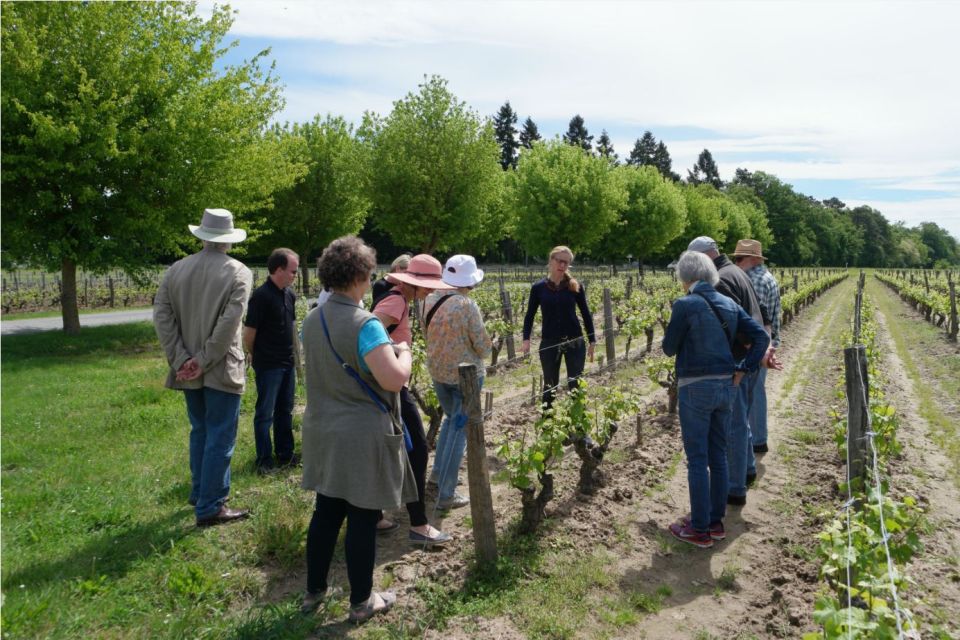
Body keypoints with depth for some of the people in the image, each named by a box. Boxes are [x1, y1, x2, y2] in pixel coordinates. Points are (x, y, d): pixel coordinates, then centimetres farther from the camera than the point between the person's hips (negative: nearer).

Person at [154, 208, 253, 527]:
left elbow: (161, 316, -2)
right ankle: (210, 507, 8)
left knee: (200, 431, 21)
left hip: (188, 369, 6)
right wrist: (205, 360, -13)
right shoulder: (238, 273, -11)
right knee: (220, 438, 3)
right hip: (221, 370, -5)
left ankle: (200, 492, 33)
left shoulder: (176, 270, 3)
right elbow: (229, 322, -20)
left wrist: (181, 359, -4)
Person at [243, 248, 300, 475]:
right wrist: (258, 356, 0)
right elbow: (248, 334, -14)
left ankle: (285, 454, 28)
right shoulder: (261, 296, -18)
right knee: (265, 413, 4)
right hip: (268, 365, -7)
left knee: (285, 411, 16)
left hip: (287, 362, 8)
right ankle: (264, 460, 15)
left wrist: (292, 355, 14)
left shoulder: (290, 294, 6)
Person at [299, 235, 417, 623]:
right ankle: (362, 602, 23)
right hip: (362, 437, -7)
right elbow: (394, 380, -29)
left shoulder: (311, 321, 4)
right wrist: (403, 353, -9)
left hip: (323, 431, 7)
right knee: (362, 519, 7)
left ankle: (314, 592, 34)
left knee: (326, 512, 19)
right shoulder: (364, 324, -21)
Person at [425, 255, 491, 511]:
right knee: (460, 429, 4)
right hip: (465, 374, -6)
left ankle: (438, 472, 34)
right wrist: (480, 351, 8)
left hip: (437, 371, 6)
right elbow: (483, 346, -14)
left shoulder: (431, 300, -2)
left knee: (451, 419, 27)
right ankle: (446, 494, 8)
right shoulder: (467, 304, -20)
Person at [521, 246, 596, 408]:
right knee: (550, 385, 11)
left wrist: (592, 341, 4)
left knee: (575, 385, 5)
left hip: (575, 341, 0)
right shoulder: (539, 288, -1)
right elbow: (530, 315, 2)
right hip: (549, 342, 0)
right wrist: (526, 339, -11)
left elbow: (586, 314, 5)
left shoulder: (575, 287, -1)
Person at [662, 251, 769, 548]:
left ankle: (700, 529, 13)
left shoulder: (685, 305, -13)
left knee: (697, 459, 3)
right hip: (726, 386, 7)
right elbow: (761, 336, 4)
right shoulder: (728, 304, 6)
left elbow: (669, 348, -6)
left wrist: (675, 334, 14)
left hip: (696, 388, -6)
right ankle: (716, 521, 28)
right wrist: (743, 370, 5)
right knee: (718, 456, 16)